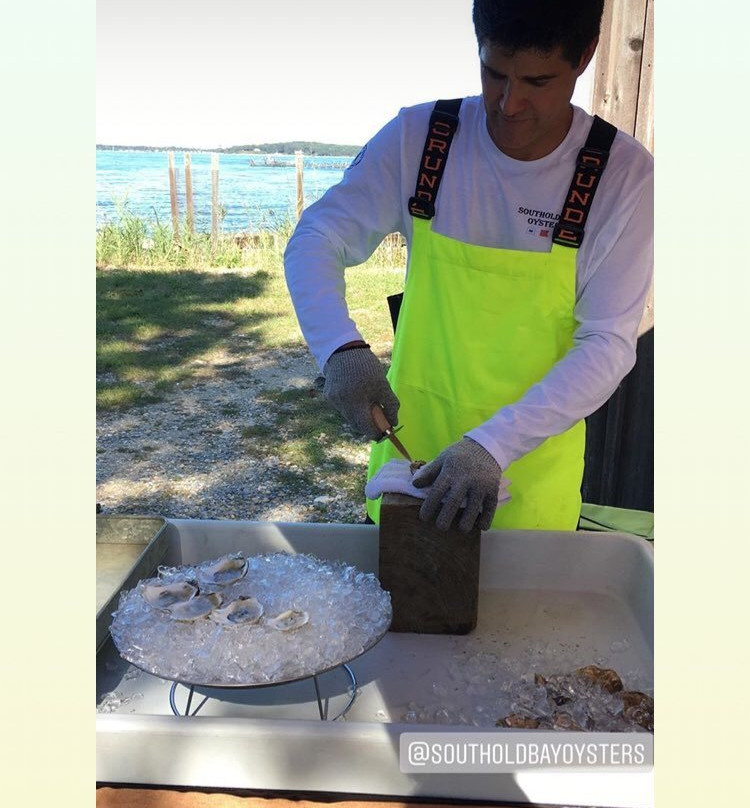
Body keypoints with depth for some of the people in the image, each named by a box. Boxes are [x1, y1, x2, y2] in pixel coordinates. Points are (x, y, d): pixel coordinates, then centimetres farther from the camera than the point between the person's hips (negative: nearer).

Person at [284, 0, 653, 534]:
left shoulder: (625, 174, -14)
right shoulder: (417, 136, -11)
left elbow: (608, 346, -18)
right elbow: (315, 240, -9)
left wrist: (494, 446, -30)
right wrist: (341, 348, -28)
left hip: (532, 471, 0)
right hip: (411, 446, 1)